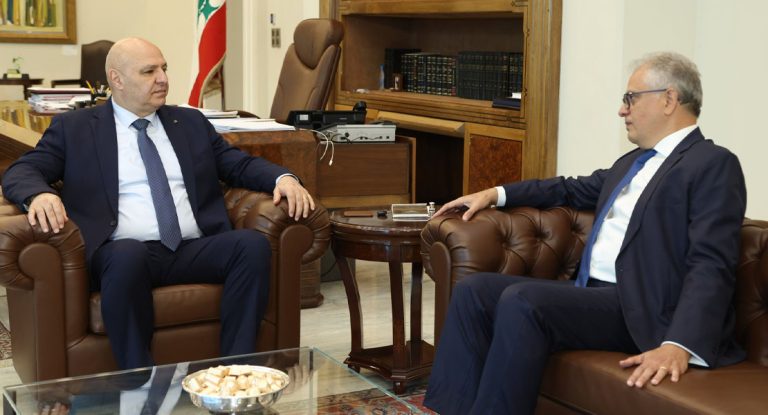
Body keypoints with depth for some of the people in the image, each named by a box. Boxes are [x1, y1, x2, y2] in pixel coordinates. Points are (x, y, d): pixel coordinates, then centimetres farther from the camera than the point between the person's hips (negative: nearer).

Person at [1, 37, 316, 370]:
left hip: (194, 251, 4)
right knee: (127, 255, -38)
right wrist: (39, 194, -21)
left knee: (253, 243, -26)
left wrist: (283, 177, -3)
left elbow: (239, 164, 20)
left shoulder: (191, 122, 22)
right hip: (125, 253, -3)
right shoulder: (74, 127, 12)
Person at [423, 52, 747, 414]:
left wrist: (679, 345, -32)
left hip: (638, 310, -9)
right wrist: (495, 194, 25)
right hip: (590, 291, 9)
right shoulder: (632, 162, 22)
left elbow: (711, 265, -17)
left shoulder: (714, 165, -6)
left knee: (521, 301, -30)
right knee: (474, 289, -6)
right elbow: (572, 190, 37)